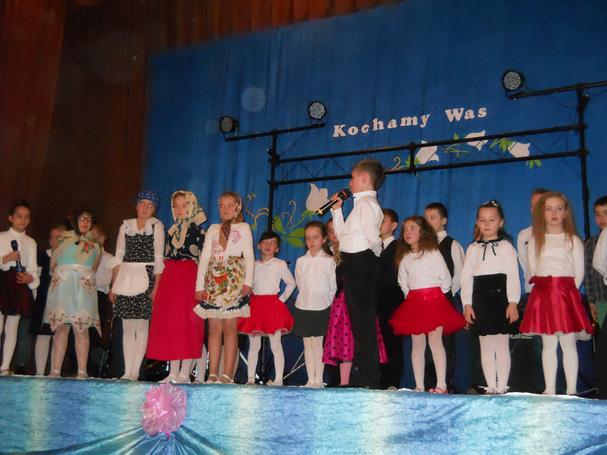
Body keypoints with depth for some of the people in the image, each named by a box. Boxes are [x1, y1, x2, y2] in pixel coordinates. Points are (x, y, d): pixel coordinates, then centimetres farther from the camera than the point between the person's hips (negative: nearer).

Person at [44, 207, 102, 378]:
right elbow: (53, 263, 14)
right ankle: (55, 371, -8)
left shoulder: (95, 244, 17)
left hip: (84, 288, 0)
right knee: (61, 328, -6)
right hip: (62, 287, 0)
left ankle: (82, 371, -10)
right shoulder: (65, 238, 14)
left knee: (81, 329, -8)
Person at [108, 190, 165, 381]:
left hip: (146, 278, -3)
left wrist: (156, 286, -9)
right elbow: (118, 257, 12)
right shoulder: (126, 226, 12)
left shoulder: (157, 226, 3)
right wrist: (114, 285, 6)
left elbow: (158, 259, -1)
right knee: (127, 327, 4)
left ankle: (135, 372, -1)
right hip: (125, 279, 3)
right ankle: (127, 371, 8)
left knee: (141, 326, -4)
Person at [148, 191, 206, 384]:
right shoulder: (171, 231, 19)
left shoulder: (197, 230, -1)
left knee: (187, 323, -7)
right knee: (169, 324, 4)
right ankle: (173, 372, 9)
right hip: (169, 279, 7)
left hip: (188, 278, -7)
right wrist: (159, 285, 11)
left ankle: (184, 373, -3)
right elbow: (166, 258, 18)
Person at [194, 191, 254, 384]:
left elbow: (249, 256, 3)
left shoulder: (243, 227, 11)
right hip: (214, 279, 3)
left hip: (234, 279, -3)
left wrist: (248, 281, -9)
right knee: (214, 328, 0)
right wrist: (200, 284, 5)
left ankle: (228, 375, -7)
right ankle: (213, 374, 1)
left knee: (230, 328, -7)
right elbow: (205, 257, 14)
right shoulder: (213, 229, 19)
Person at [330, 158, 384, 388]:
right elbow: (342, 234, 24)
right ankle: (365, 373, 19)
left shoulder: (366, 202, -11)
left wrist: (375, 253, -4)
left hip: (360, 262, -10)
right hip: (355, 263, 10)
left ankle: (368, 375, -4)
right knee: (360, 319, 12)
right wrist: (336, 210, 18)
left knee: (363, 319, -8)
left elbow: (371, 237, -22)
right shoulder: (363, 203, 21)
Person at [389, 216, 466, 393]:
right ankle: (419, 386, 5)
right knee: (417, 344, 3)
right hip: (413, 302, 4)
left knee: (435, 340, -13)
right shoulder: (404, 258, 12)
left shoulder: (433, 252, 0)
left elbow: (446, 279, 0)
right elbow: (403, 282, 20)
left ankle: (441, 385, -13)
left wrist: (436, 296, 1)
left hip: (435, 300, -4)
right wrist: (410, 297, 9)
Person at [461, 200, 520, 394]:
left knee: (502, 345, 1)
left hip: (500, 298, -3)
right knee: (486, 347, 7)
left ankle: (502, 386, 6)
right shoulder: (473, 249, 11)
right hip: (480, 300, 3)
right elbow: (466, 277, 7)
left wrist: (513, 302, -11)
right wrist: (467, 304, -1)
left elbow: (513, 276, -3)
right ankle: (490, 386, 13)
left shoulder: (506, 247, 4)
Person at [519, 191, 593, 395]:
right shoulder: (535, 241, 9)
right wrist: (544, 288, 2)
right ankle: (549, 390, 11)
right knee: (548, 344, 6)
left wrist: (566, 291, 0)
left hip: (566, 294, -2)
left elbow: (579, 272, 4)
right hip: (542, 295, 2)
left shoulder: (573, 240, 3)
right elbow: (532, 270, 9)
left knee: (568, 343, -1)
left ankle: (571, 390, 4)